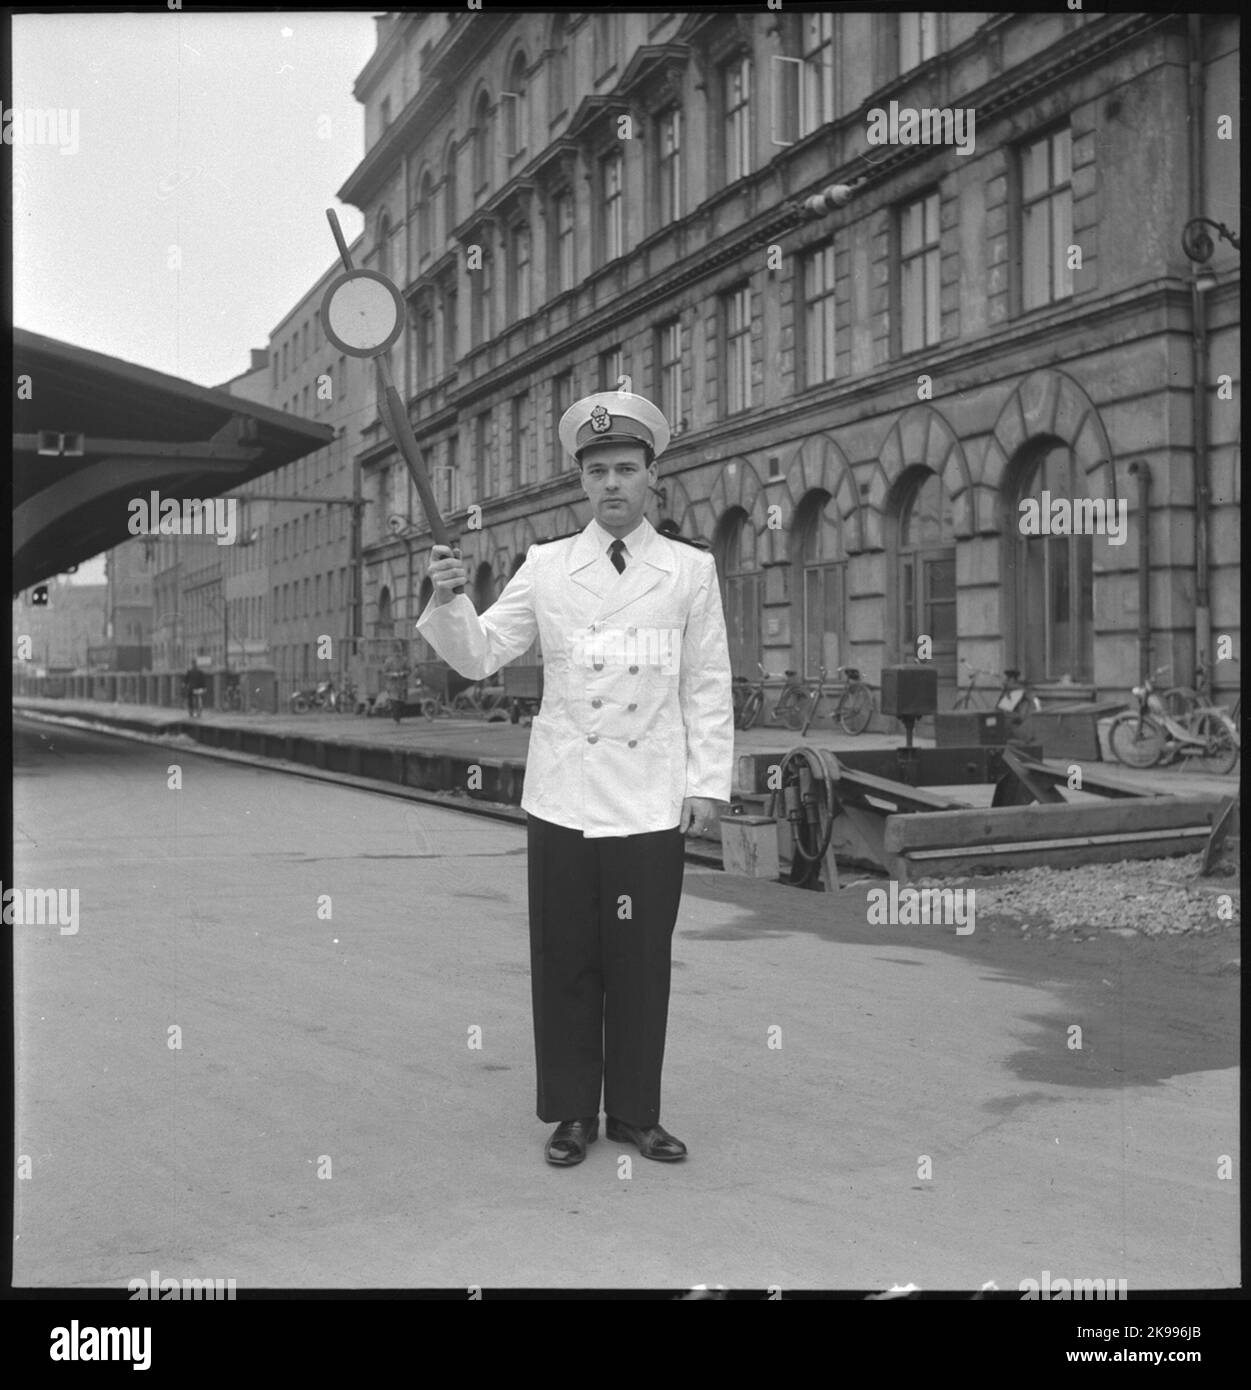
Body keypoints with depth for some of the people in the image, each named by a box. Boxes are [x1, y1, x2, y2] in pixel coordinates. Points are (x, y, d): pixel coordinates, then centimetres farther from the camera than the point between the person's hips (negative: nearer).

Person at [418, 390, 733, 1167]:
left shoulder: (691, 570, 3)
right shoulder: (545, 567, 5)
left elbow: (709, 687, 4)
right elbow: (479, 656, 3)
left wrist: (708, 784, -2)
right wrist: (449, 599, -16)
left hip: (653, 806, -1)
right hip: (563, 802, 1)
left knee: (642, 963, 7)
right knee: (564, 963, 7)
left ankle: (635, 1113, 22)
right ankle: (572, 1113, 22)